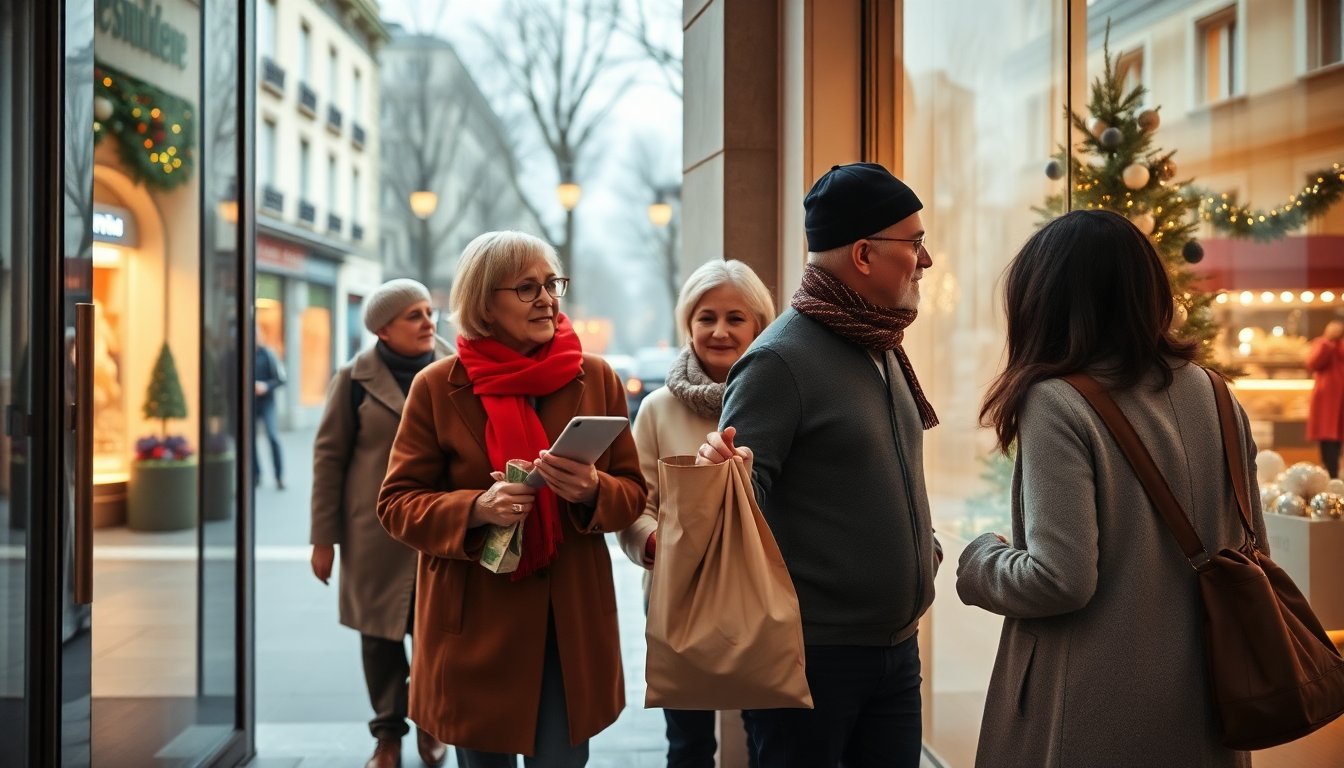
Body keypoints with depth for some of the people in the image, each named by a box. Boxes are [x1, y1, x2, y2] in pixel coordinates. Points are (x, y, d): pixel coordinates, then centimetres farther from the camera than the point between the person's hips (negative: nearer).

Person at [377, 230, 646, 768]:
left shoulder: (596, 378, 2)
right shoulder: (437, 387, -4)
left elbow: (633, 492, 6)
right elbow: (397, 503, -2)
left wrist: (591, 491, -18)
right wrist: (476, 509, -21)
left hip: (571, 624, 1)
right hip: (475, 626, -1)